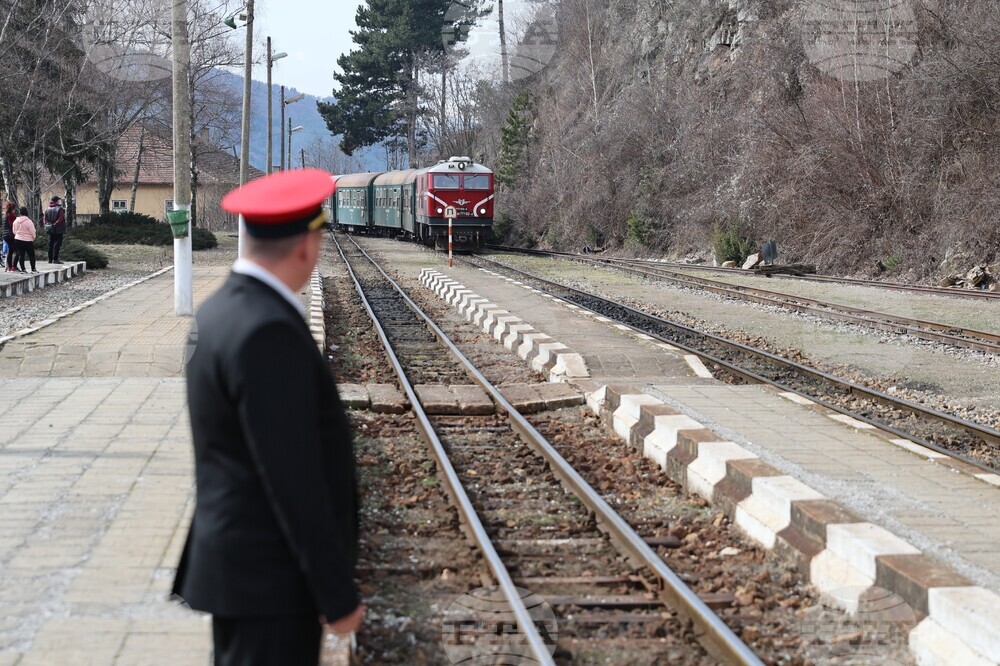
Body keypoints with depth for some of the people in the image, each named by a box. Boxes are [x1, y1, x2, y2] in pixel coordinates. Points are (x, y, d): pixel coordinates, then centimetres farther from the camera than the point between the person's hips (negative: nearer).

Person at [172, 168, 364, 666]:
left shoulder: (220, 312, 9)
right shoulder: (268, 332, -22)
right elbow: (294, 480, -23)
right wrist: (338, 595, -18)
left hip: (238, 564, 10)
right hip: (270, 575, -10)